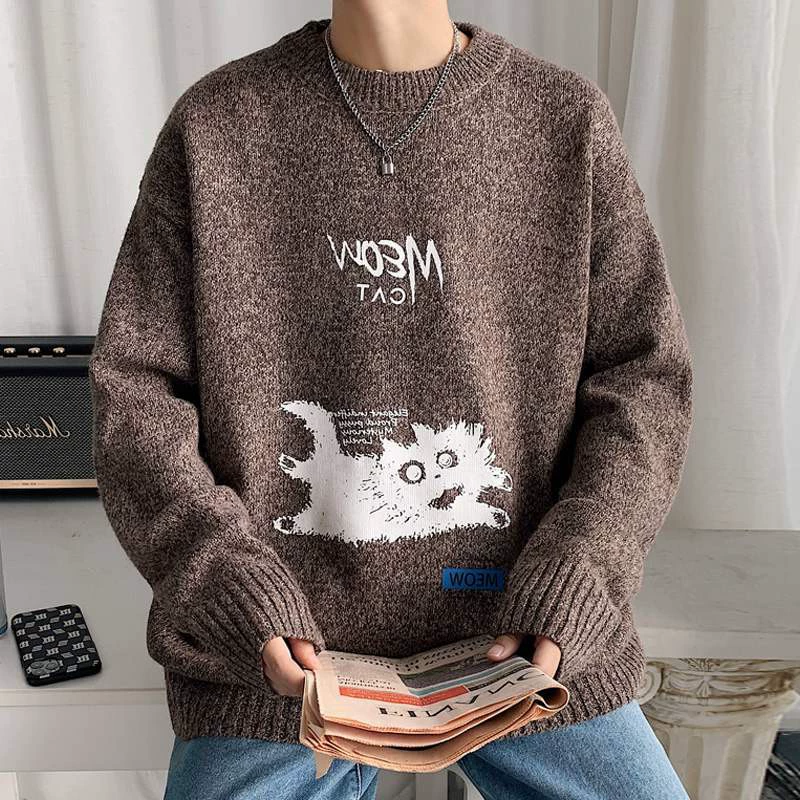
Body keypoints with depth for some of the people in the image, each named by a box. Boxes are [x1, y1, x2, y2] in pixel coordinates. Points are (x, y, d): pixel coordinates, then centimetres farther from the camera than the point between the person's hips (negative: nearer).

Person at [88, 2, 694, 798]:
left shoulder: (569, 116, 2)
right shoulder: (213, 124, 2)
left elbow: (645, 374, 2)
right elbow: (134, 387, 1)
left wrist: (574, 576, -11)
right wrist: (225, 578, -13)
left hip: (520, 639, 1)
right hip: (287, 645, 0)